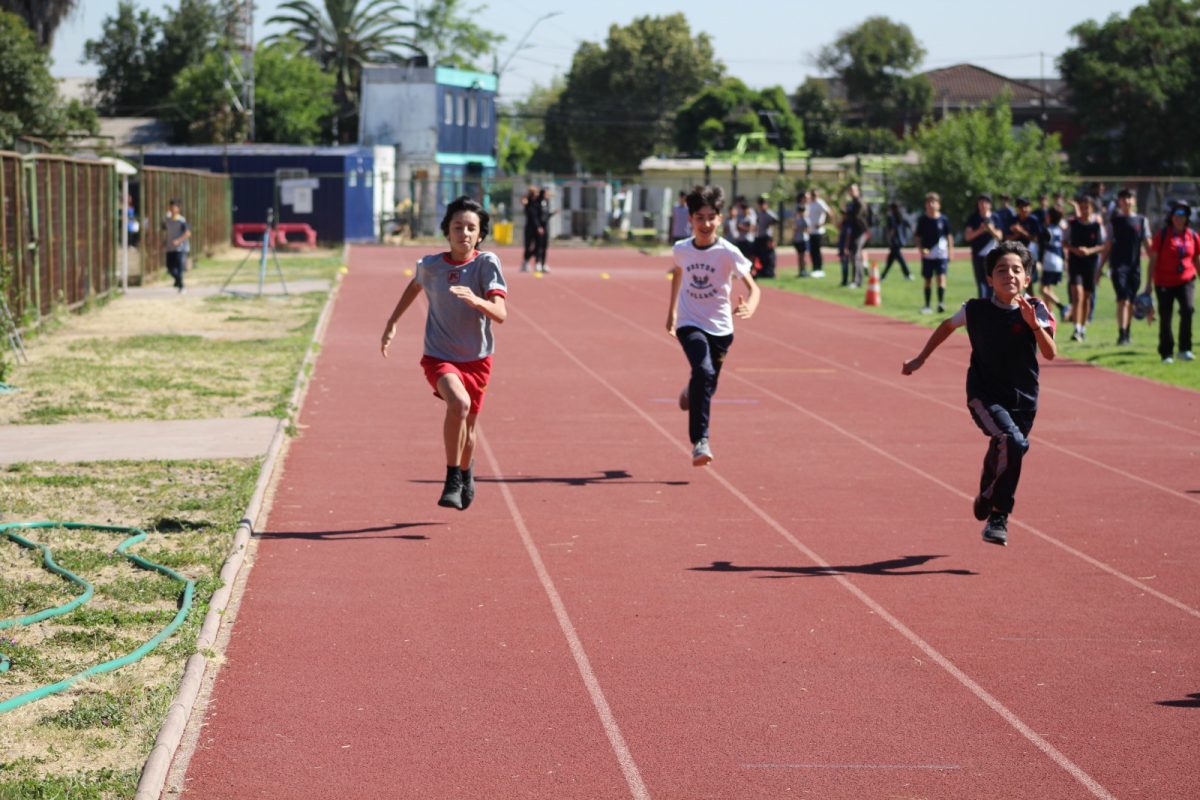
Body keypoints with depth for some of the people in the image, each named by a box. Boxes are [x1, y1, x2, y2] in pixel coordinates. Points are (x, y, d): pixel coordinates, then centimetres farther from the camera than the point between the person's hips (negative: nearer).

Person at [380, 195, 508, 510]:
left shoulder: (487, 263, -14)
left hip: (476, 359, 1)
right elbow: (415, 285, 17)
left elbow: (500, 313, -24)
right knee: (459, 403, -31)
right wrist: (392, 323, 19)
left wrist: (475, 300, -43)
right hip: (439, 357, -1)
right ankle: (452, 481, -18)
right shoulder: (430, 265, -8)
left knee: (467, 429, 15)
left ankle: (465, 474, 50)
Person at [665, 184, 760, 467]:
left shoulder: (728, 253, -12)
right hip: (690, 324, -1)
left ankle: (691, 393, 55)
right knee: (703, 372, -27)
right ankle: (700, 441, -28)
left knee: (707, 388, 14)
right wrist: (672, 311, 24)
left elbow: (752, 287, -18)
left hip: (720, 328, 1)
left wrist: (750, 307, -40)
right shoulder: (682, 250, -3)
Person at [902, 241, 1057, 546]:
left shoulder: (1036, 311, -7)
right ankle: (998, 515, -12)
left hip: (1023, 400, 3)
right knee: (1013, 442, -26)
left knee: (1001, 457, 14)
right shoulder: (976, 310, -7)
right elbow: (948, 326, 14)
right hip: (984, 395, -3)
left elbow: (1050, 354, -18)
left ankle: (987, 499, 44)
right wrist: (920, 359, 19)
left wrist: (1034, 324, -32)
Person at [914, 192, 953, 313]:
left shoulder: (943, 219, 0)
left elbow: (949, 235, 7)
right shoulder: (922, 220, 1)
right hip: (927, 254, 1)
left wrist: (950, 250, 4)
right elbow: (918, 237, 5)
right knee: (928, 280, 8)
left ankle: (941, 302, -16)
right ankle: (927, 305, 16)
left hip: (941, 253, -1)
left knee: (941, 277, -13)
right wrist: (921, 249, -9)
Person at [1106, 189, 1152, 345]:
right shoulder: (1114, 221, 6)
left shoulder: (1141, 220, 8)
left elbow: (1147, 245, 7)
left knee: (1131, 301, 10)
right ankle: (1122, 334, -19)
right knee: (1123, 300, -15)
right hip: (1118, 266, -2)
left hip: (1135, 266, 2)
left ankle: (1128, 333, 23)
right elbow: (1108, 246, 8)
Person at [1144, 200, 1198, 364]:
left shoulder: (1193, 236, 6)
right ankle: (1166, 353, 15)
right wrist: (1148, 285, -5)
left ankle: (1185, 349, -9)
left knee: (1188, 309, -20)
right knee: (1165, 318, 2)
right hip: (1164, 282, -1)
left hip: (1186, 280, 1)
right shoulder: (1162, 235, -3)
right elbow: (1153, 260, -2)